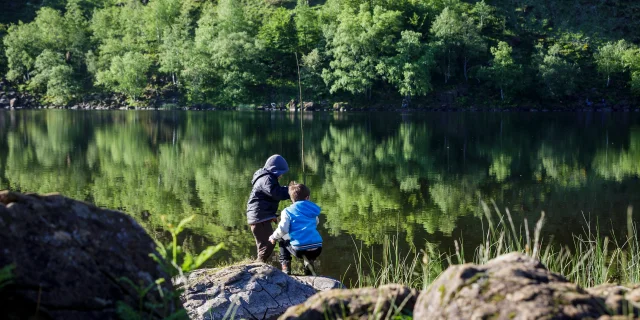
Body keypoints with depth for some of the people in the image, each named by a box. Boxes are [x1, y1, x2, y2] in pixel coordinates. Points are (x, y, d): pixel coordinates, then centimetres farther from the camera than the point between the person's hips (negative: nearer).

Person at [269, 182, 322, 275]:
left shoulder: (288, 211, 2)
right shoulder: (313, 210, 16)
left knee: (282, 241, 29)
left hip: (299, 249, -4)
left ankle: (285, 267, 14)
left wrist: (273, 237, 14)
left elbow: (282, 229, -6)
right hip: (317, 249, 4)